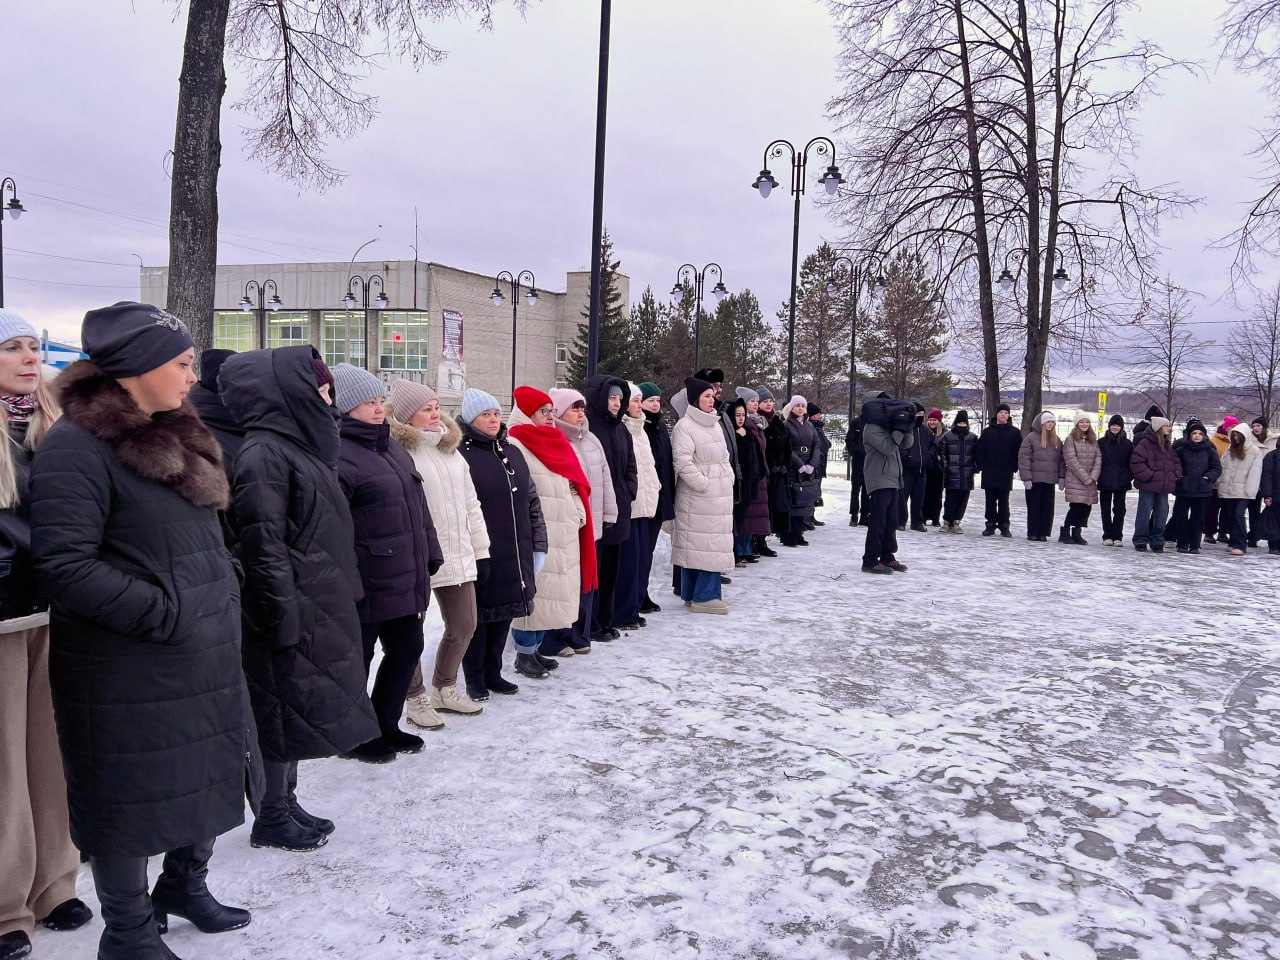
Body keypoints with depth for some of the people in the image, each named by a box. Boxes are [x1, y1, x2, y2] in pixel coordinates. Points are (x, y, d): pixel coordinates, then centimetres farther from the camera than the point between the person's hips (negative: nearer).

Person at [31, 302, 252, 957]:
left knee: (208, 774, 20)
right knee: (130, 793, 7)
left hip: (207, 657, 8)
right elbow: (64, 564, -22)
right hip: (130, 669, -8)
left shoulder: (177, 436, 12)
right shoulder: (77, 446, -16)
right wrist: (163, 613, -22)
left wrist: (223, 593, 12)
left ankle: (185, 884, 43)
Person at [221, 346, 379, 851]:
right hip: (292, 611, -9)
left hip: (318, 607, 9)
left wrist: (337, 599, 17)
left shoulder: (302, 442, 14)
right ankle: (271, 819, 16)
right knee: (283, 709, 2)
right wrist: (284, 618, -21)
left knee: (298, 708, 17)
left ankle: (286, 803, 29)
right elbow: (264, 544, -20)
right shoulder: (263, 452, -15)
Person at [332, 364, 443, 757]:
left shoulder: (392, 449, 14)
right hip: (367, 584, -9)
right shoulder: (340, 455, -16)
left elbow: (418, 507, 20)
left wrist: (429, 557, 18)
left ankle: (386, 726, 34)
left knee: (407, 650, 17)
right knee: (357, 659, 7)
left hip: (407, 579, 9)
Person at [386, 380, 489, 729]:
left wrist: (481, 550, 15)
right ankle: (416, 699, 23)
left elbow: (470, 504, 16)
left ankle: (444, 689, 34)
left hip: (457, 556, 8)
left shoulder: (450, 450, 13)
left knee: (464, 627, 15)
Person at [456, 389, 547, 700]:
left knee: (504, 614, 13)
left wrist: (538, 545, 12)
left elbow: (532, 502, 16)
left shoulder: (513, 453, 13)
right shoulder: (461, 455, -8)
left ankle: (493, 672, 27)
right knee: (479, 615, 3)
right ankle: (474, 679, 17)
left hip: (514, 555, 6)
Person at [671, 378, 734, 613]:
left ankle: (694, 594, 14)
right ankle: (703, 596, -1)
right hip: (697, 496, -9)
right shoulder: (685, 426, -11)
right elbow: (682, 462, -18)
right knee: (700, 543, -7)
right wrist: (704, 484, -17)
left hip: (720, 495, 9)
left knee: (714, 544, 9)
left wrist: (729, 478, 14)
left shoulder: (715, 424, 16)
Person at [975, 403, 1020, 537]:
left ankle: (1004, 526, 10)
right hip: (989, 473, 1)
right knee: (990, 501, 5)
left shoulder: (1014, 432, 5)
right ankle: (991, 524, 11)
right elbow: (979, 450, 4)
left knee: (1004, 501, 4)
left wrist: (1014, 467, -5)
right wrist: (981, 465, -5)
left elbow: (1019, 451, 3)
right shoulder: (988, 431, 6)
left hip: (1006, 474, -1)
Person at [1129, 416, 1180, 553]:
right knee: (1144, 513, -1)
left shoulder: (1167, 446, 14)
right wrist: (1149, 475, -17)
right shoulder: (1145, 444, -9)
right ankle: (1140, 541, 8)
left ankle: (1157, 542, 17)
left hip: (1163, 487, 7)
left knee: (1162, 513, 8)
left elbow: (1176, 462, 21)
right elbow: (1136, 463, -15)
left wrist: (1175, 474, 4)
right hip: (1148, 486, -7)